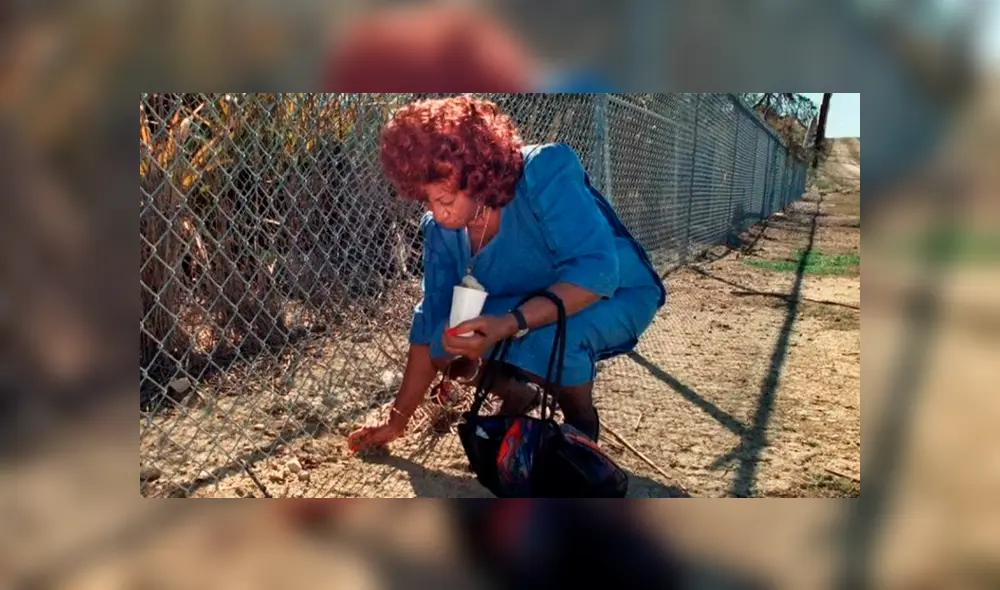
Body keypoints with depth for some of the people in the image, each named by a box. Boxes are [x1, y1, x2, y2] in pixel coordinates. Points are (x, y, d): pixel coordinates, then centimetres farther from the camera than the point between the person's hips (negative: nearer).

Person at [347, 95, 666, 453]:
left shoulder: (544, 172, -29)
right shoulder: (440, 228, -13)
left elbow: (596, 270, -37)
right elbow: (431, 322, -6)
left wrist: (511, 324, -48)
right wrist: (397, 420, -4)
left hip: (615, 294, -5)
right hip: (519, 309, 5)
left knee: (548, 339, -36)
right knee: (447, 343, -17)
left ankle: (581, 421, -4)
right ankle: (517, 395, 13)